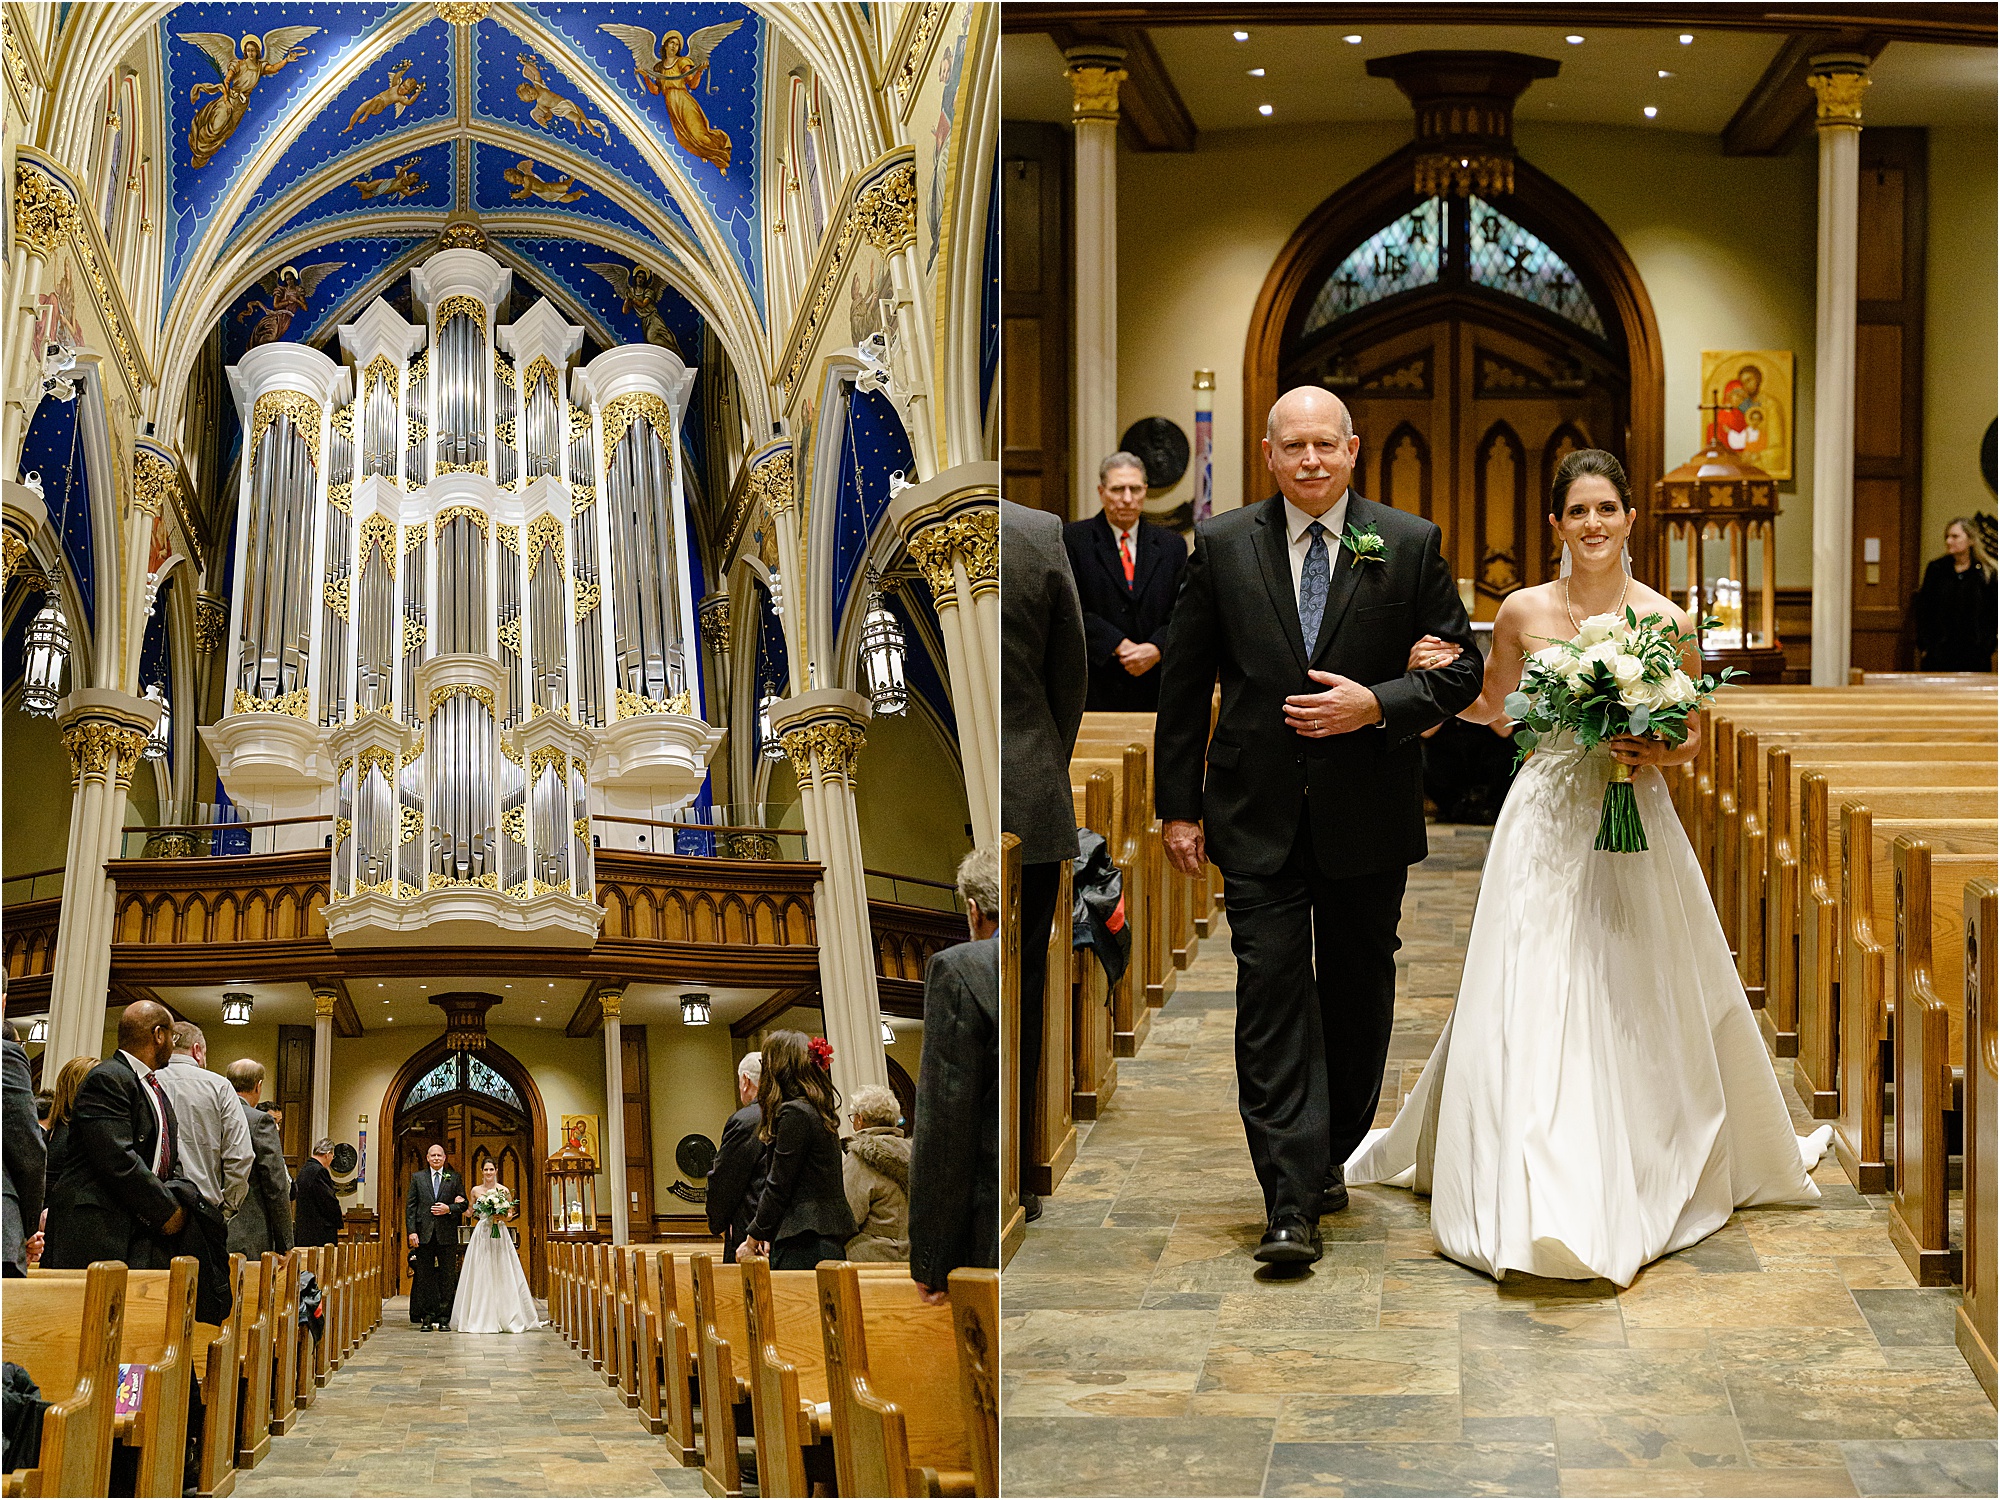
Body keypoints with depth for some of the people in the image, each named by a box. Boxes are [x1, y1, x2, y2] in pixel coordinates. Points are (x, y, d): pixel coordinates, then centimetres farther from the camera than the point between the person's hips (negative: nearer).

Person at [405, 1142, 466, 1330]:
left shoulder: (454, 1178, 8)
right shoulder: (417, 1178, 9)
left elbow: (463, 1204, 8)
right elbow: (410, 1206, 4)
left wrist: (449, 1208, -12)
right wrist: (412, 1231, -6)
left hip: (447, 1235, 0)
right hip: (424, 1234, 0)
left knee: (447, 1277, 1)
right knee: (425, 1277, 2)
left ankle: (444, 1317, 5)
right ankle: (427, 1317, 6)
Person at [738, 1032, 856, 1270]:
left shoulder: (794, 1113, -10)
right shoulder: (820, 1112, 18)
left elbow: (778, 1188, -11)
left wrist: (753, 1239, -1)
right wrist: (768, 1235, 14)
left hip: (803, 1243, -9)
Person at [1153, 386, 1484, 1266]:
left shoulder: (1410, 545, 1)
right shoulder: (1223, 546, 2)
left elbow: (1461, 671, 2)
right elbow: (1184, 685, 5)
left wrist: (1374, 705, -15)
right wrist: (1179, 804, 2)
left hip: (1367, 814, 1)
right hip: (1258, 818, -1)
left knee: (1357, 993, 12)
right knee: (1272, 995, -7)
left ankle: (1329, 1156, 31)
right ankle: (1292, 1203, -8)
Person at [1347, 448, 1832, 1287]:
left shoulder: (1665, 620, -3)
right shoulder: (1523, 612, 0)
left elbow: (1693, 738, 7)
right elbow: (1492, 709, 16)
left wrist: (1659, 755, -15)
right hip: (1545, 829, 0)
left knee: (1636, 1012, 7)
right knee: (1532, 1005, -4)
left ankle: (1637, 1193, 25)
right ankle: (1539, 1203, 1)